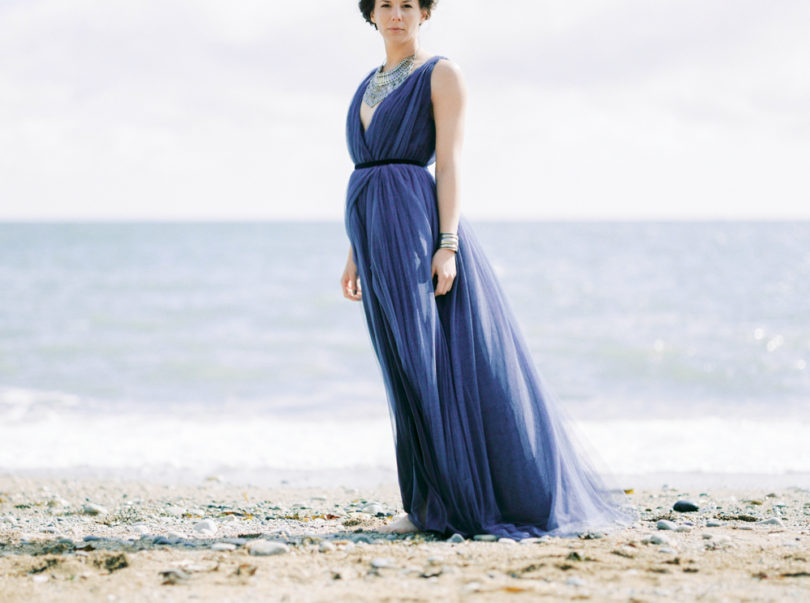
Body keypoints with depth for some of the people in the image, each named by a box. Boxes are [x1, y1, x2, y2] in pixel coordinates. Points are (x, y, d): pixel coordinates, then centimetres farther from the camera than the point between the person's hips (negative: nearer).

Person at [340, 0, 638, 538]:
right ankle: (429, 505, 11)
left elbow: (450, 163, -9)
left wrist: (447, 244, -18)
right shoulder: (371, 87, 20)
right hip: (376, 231, 7)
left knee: (448, 361, -7)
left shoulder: (442, 74, -1)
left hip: (418, 224, -7)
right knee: (410, 368, 7)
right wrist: (356, 254, 17)